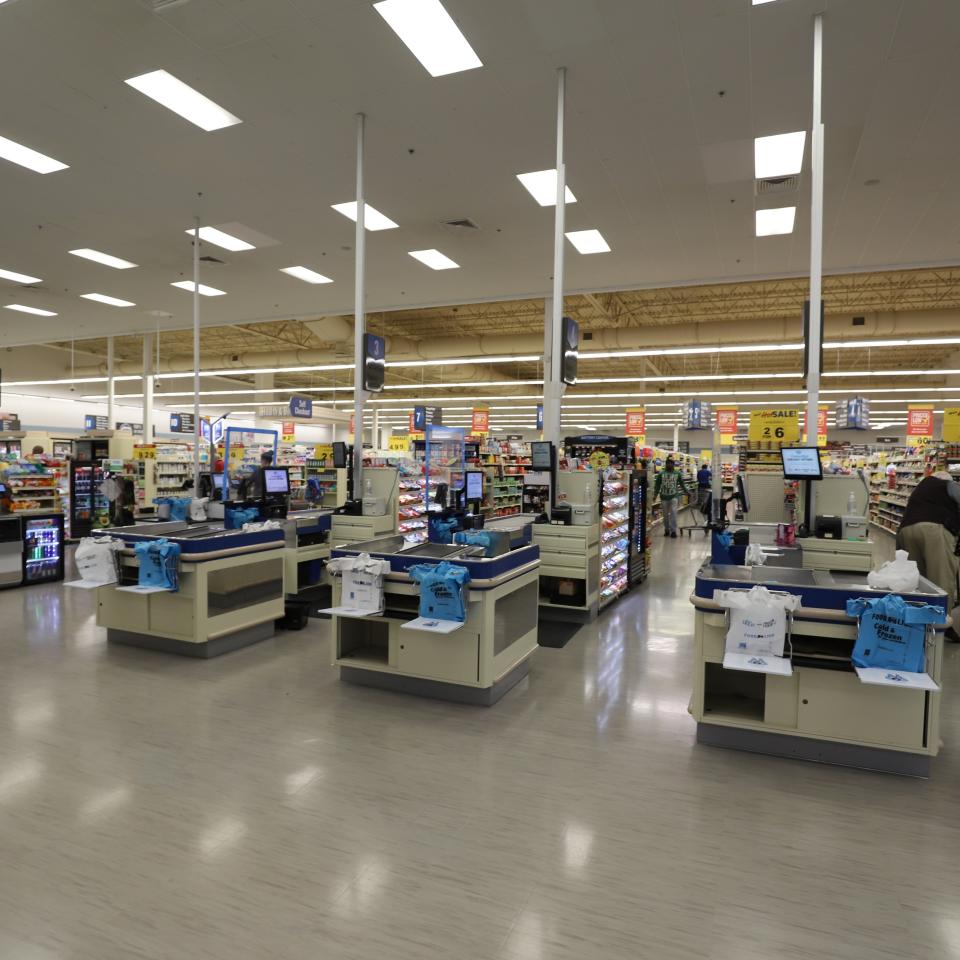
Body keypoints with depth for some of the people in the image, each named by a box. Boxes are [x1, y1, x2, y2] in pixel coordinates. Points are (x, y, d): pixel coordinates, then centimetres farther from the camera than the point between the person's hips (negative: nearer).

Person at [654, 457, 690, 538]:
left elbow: (682, 484, 9)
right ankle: (666, 530, 23)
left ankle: (673, 531, -6)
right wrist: (655, 495, -1)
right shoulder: (661, 473, 3)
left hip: (674, 496, -1)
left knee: (673, 513, -12)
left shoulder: (678, 473, 3)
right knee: (665, 515, 9)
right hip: (664, 497, 1)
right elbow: (657, 485, 5)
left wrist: (687, 492, 3)